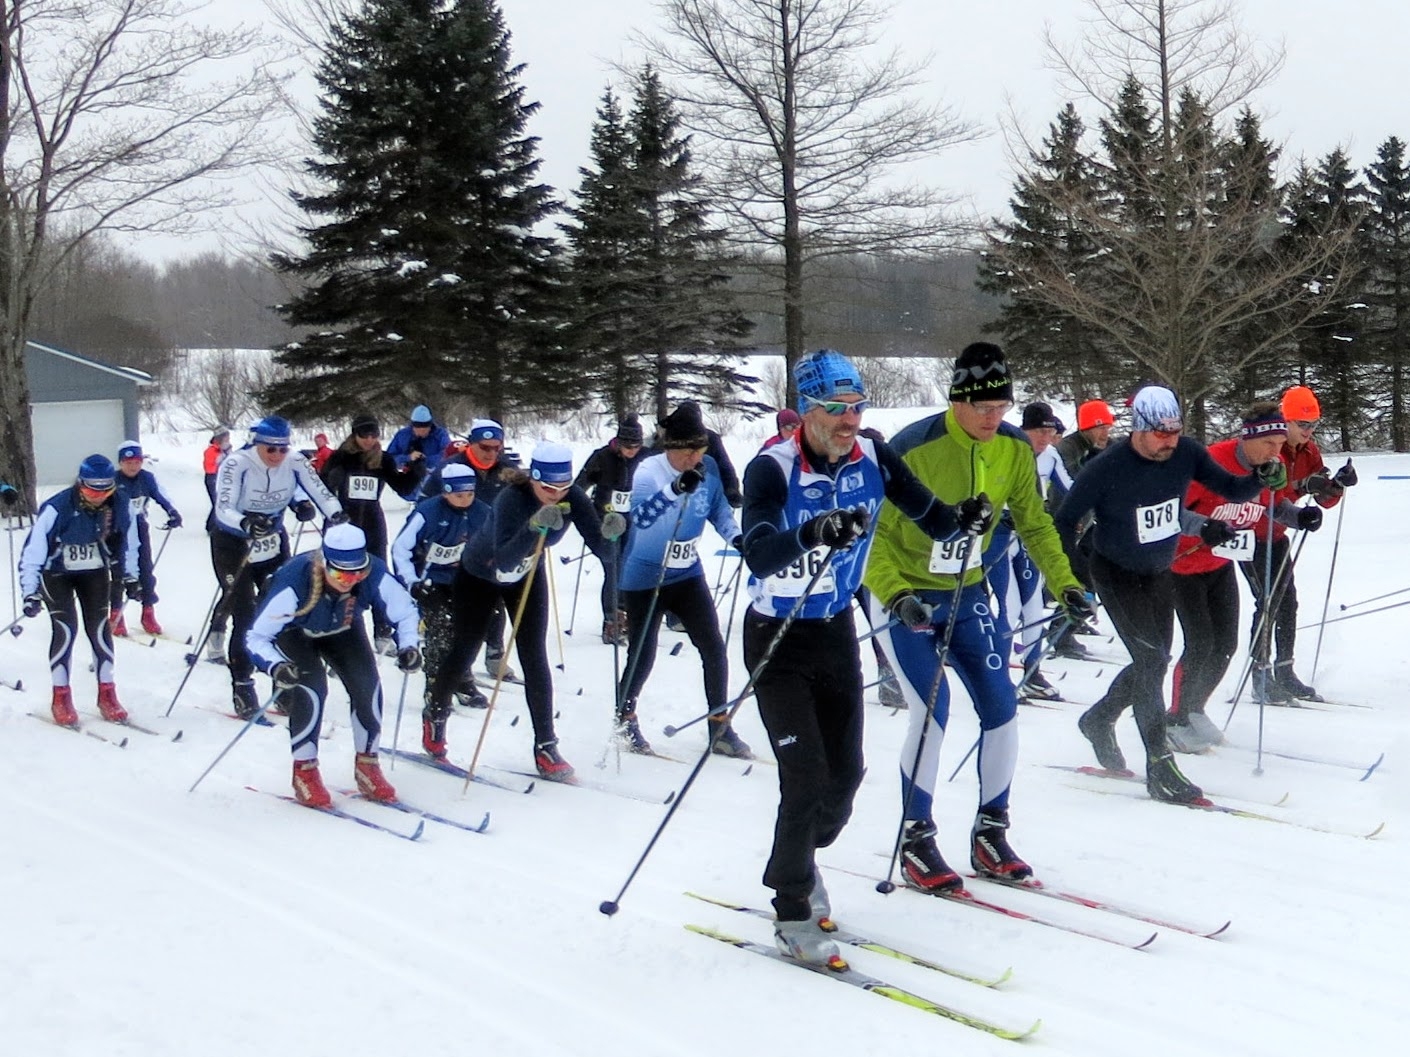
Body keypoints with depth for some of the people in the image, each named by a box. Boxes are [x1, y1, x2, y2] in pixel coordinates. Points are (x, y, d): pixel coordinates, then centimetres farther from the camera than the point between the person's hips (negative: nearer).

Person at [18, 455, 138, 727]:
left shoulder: (120, 506, -18)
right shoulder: (56, 509, -31)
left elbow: (128, 541, 3)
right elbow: (32, 551, -27)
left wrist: (129, 576, 7)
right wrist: (31, 593, -32)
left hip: (94, 571, 3)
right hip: (56, 572, -3)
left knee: (99, 627, -3)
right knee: (65, 627, -13)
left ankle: (107, 694, 9)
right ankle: (61, 698, -1)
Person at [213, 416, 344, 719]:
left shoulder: (295, 462, -13)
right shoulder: (237, 464, -24)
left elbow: (320, 492, -19)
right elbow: (223, 508, -32)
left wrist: (336, 515, -39)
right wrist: (246, 523, -52)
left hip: (273, 542, 4)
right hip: (233, 544, -4)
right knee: (245, 618, -8)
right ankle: (242, 689, 4)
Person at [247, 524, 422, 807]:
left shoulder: (375, 575, -34)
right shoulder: (293, 582, -42)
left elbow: (405, 611, -15)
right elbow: (256, 637, -36)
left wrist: (409, 646, -33)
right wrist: (275, 666, -55)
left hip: (342, 629, 3)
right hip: (294, 632, -3)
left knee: (367, 684, -14)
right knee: (311, 686, -24)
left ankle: (367, 765, 5)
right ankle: (304, 772, -9)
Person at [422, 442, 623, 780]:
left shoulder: (573, 499, -26)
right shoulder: (512, 498, -38)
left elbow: (603, 552, -27)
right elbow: (503, 560, -47)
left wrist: (610, 533, -50)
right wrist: (534, 528, -62)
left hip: (528, 577, 3)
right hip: (479, 575, -3)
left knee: (535, 658, -5)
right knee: (464, 651, 11)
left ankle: (546, 747, -1)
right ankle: (435, 713, 38)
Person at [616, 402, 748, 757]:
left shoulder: (709, 469, -6)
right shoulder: (649, 471, -20)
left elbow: (719, 509, 8)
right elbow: (640, 516, -36)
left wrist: (735, 535, -13)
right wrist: (675, 488, -51)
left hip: (688, 575, 4)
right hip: (645, 578, -4)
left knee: (714, 648, -3)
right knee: (642, 657, 4)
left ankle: (720, 726, 9)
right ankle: (625, 716, 30)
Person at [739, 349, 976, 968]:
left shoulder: (872, 459, -7)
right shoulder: (773, 469, -23)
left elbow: (931, 517, -2)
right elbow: (758, 554, -38)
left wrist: (960, 520, -24)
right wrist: (813, 533, -56)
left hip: (837, 632, 5)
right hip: (778, 638, -5)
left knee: (845, 772, 9)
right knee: (806, 777, -10)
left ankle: (798, 862, 37)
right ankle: (792, 913, 6)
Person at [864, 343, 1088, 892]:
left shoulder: (1014, 449, -6)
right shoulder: (913, 449, -22)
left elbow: (1034, 523, 5)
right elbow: (875, 532, -20)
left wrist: (1065, 584, -5)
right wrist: (896, 595, -33)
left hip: (968, 595, 5)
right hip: (905, 598, -5)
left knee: (1001, 707, -2)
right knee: (932, 707, -16)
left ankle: (990, 833, 14)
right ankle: (916, 841, -2)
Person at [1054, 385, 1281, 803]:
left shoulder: (1186, 453, -13)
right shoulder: (1106, 469, -25)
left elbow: (1230, 489, -4)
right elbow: (1064, 522, -15)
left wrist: (1261, 479, -25)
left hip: (1160, 573, 6)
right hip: (1116, 575, -6)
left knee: (1154, 662, 14)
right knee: (1151, 660, -15)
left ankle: (1099, 720, 39)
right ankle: (1159, 768, -10)